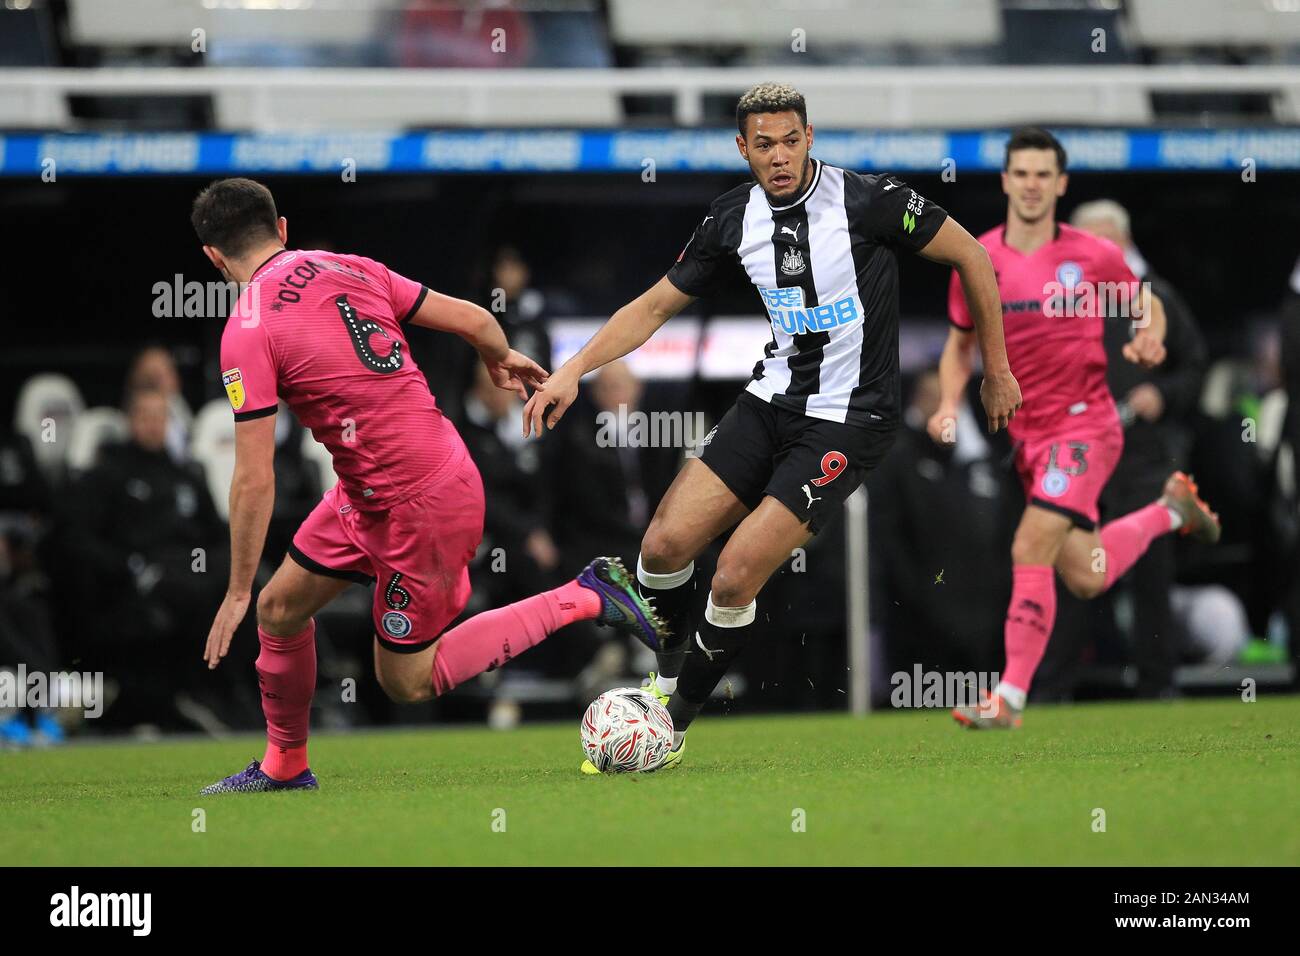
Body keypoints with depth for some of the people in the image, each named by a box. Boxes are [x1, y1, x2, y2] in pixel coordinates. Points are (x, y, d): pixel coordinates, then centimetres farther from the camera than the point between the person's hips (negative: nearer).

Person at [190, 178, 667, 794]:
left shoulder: (247, 333, -16)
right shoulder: (350, 269, 3)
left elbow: (254, 480, -17)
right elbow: (473, 320, 6)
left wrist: (237, 591, -8)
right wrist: (501, 360, 30)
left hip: (419, 507, -9)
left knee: (406, 682, 8)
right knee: (280, 607, 16)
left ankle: (583, 599, 6)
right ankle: (285, 765, 32)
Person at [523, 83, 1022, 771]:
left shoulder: (867, 200, -16)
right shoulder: (734, 218, 0)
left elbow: (969, 256, -5)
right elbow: (656, 305, 9)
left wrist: (996, 371, 1)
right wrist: (574, 369, -3)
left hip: (849, 421, -5)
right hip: (774, 398, 5)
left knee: (735, 578, -14)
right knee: (665, 544, -7)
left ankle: (675, 724, 5)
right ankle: (666, 681, 19)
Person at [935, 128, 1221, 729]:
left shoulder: (1093, 257, -6)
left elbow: (1147, 306, 11)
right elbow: (960, 343, 15)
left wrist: (1149, 341, -11)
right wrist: (949, 405, -1)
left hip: (1083, 425, -5)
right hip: (1025, 433, 5)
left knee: (1031, 549, -21)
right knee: (1085, 579, 9)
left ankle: (1011, 697, -14)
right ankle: (1170, 510, 39)